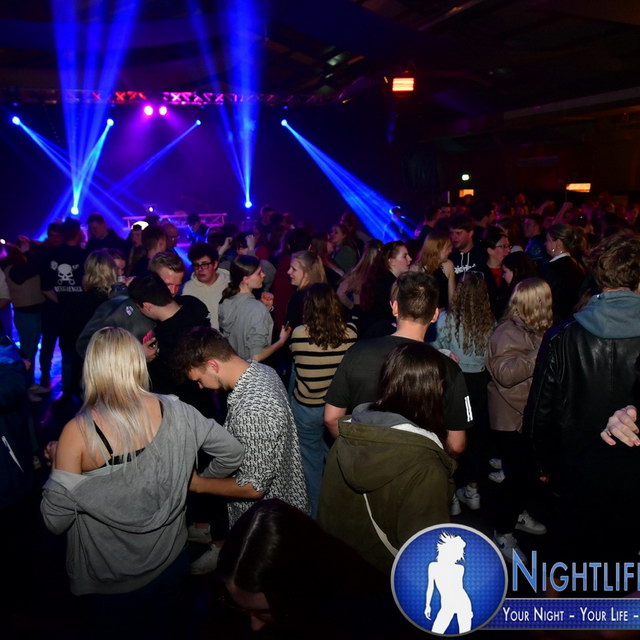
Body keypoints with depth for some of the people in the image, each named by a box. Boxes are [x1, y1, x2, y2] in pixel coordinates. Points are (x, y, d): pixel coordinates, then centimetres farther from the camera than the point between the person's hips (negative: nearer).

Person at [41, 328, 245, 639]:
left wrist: (57, 465, -2)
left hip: (110, 581, -2)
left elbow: (56, 520, -18)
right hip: (170, 562, 2)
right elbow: (232, 451, -10)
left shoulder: (77, 433, -25)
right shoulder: (174, 412, -17)